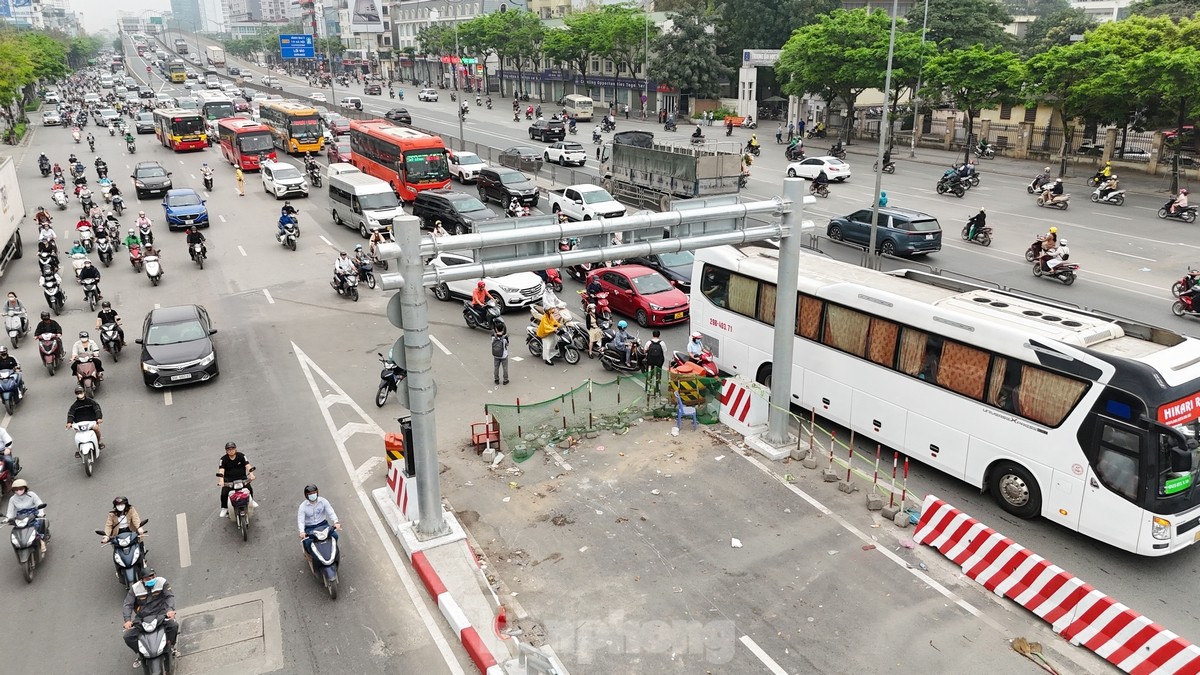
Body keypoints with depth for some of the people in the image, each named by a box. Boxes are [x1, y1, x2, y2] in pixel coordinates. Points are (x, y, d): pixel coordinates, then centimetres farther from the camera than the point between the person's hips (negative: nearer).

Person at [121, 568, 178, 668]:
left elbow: (170, 596, -13)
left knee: (173, 626, -27)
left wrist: (170, 610, -33)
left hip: (160, 614, -2)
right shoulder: (135, 588, -5)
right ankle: (141, 654, 14)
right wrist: (127, 620, -24)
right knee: (128, 637, -13)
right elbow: (127, 605, -7)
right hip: (142, 618, 2)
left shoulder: (162, 582, -7)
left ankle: (170, 646, 3)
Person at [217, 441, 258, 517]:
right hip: (229, 480, 0)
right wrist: (221, 480, -32)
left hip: (242, 477, 0)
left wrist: (251, 474, -30)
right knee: (224, 494, -20)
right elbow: (221, 469, -15)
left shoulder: (241, 456, 0)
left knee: (249, 488, -21)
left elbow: (247, 465, -11)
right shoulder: (224, 459, -2)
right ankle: (224, 509, 3)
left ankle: (251, 500, 10)